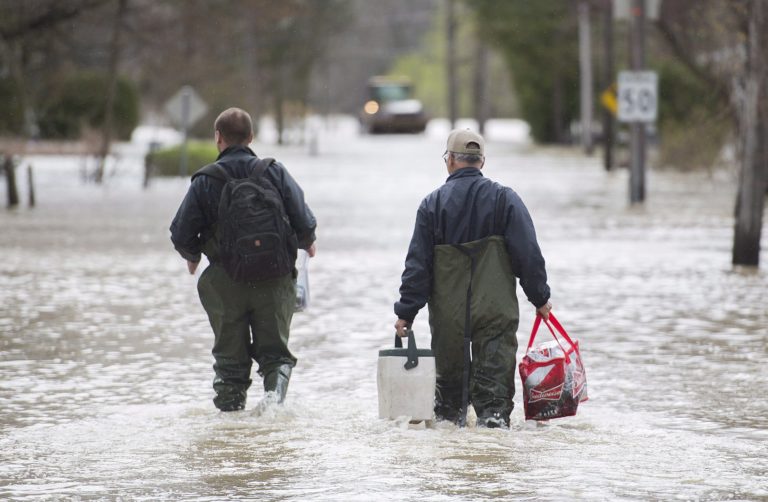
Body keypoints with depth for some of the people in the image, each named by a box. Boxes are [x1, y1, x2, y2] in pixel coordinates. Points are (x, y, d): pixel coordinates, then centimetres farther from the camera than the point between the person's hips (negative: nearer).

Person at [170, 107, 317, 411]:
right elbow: (304, 221, -4)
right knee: (275, 349, 9)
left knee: (229, 356, 11)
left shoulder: (205, 181, -5)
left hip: (225, 282, -1)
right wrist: (307, 242, 19)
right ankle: (275, 392, -16)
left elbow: (181, 234, -4)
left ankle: (230, 407, 7)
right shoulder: (275, 172, -2)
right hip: (273, 280, 1)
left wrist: (192, 256, 18)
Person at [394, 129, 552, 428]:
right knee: (494, 369, 0)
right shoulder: (504, 199, -3)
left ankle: (448, 415, 24)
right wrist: (540, 297, 5)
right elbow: (528, 254, -4)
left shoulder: (433, 204, -2)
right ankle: (493, 415, -12)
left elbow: (418, 263, -2)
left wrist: (406, 312, 1)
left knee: (450, 368, 16)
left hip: (447, 312, 1)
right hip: (496, 311, -1)